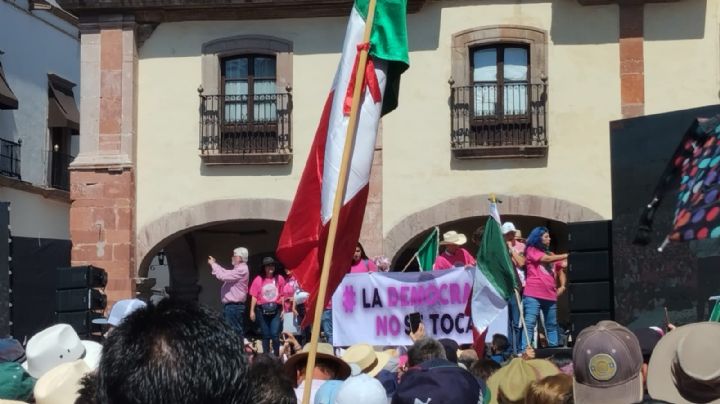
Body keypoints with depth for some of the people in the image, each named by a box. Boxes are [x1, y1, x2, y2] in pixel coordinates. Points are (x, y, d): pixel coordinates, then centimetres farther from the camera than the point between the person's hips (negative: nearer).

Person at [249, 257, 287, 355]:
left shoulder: (279, 278, 2)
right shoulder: (258, 279, 0)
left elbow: (282, 295, 7)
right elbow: (254, 296, 2)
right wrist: (252, 311, 0)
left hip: (276, 310, 0)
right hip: (262, 310, 0)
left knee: (275, 334, -8)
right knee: (266, 335, 7)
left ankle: (276, 356, 2)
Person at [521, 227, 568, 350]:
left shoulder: (551, 254, 18)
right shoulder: (531, 250, 3)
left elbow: (561, 271, 22)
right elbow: (547, 259, -11)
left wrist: (562, 286, 5)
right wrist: (567, 256, -8)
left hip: (550, 295, 6)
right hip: (533, 295, -6)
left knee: (552, 326, 10)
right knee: (529, 324, -11)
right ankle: (524, 351, -14)